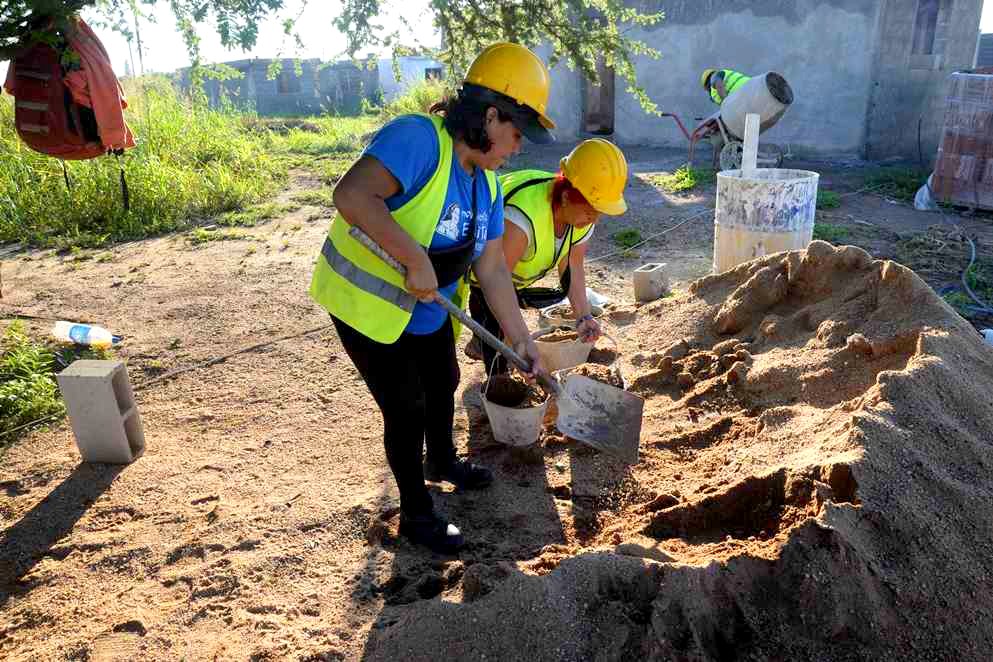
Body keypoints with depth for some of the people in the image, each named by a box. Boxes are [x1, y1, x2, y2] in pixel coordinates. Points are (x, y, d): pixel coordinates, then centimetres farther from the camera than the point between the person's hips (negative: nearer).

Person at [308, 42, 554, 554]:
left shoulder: (486, 183, -1)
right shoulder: (418, 138, -28)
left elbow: (492, 268, 0)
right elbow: (352, 194, -42)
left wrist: (520, 338, -2)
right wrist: (415, 258, -40)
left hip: (430, 310, 9)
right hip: (368, 305, -9)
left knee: (442, 385, 25)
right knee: (407, 408, 1)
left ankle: (442, 462, 54)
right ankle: (415, 513, 24)